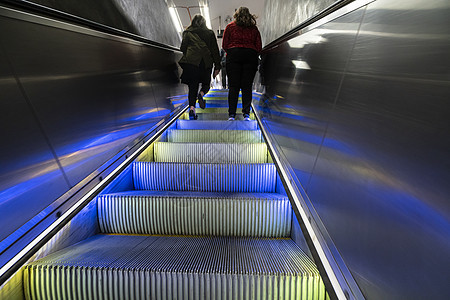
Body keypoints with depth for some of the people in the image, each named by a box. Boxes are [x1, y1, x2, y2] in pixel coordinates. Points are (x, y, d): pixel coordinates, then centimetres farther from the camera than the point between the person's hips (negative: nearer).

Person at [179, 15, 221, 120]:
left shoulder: (187, 33, 11)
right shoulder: (210, 33, 12)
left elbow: (183, 48, 8)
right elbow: (215, 50, 7)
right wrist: (217, 66, 7)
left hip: (191, 62, 0)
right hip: (206, 63, 0)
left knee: (192, 86, 4)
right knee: (206, 83, 15)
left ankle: (192, 107, -12)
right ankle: (201, 94, -18)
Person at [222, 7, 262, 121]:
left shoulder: (230, 26, 12)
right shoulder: (254, 28, 15)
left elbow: (224, 45, 8)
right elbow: (259, 47, 10)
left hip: (234, 55, -1)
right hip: (251, 55, 1)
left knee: (233, 86, -3)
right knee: (247, 86, 1)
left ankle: (231, 114, -8)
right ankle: (246, 114, -6)